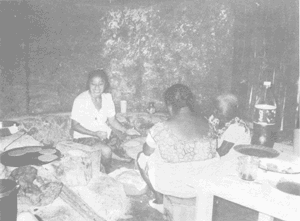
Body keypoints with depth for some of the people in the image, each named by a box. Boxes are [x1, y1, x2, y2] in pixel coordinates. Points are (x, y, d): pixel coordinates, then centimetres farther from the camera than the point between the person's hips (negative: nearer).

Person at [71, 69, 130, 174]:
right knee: (106, 151, -28)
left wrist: (126, 131, -11)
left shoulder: (107, 97, -1)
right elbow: (74, 126, -12)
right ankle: (108, 173, 1)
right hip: (84, 137, -6)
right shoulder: (80, 100, -18)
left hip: (104, 134, 6)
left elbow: (112, 120, 7)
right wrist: (95, 134, -23)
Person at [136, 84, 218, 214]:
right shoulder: (204, 123, -7)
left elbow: (147, 152, -3)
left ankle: (160, 201, 28)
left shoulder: (160, 129, -21)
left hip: (175, 186, -5)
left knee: (142, 157, 18)